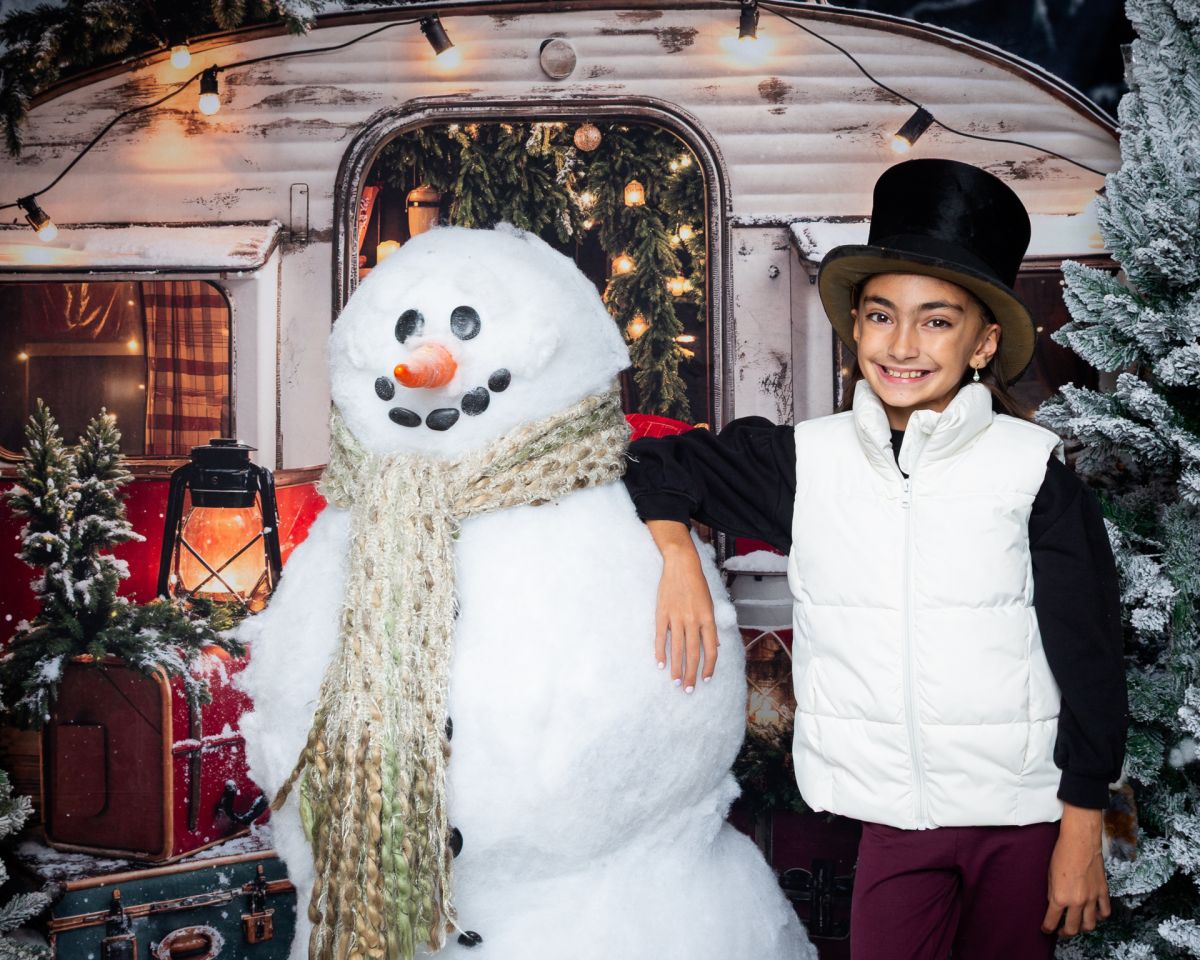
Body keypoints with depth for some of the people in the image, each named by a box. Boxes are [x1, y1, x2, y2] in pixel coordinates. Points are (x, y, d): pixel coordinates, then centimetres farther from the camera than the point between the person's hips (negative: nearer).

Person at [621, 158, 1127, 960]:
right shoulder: (808, 460, -1)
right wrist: (676, 550, -12)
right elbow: (649, 464, 7)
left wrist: (1082, 834, -3)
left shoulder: (1035, 469, -6)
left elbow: (1090, 661, -3)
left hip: (1025, 817, -1)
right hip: (894, 821, 1)